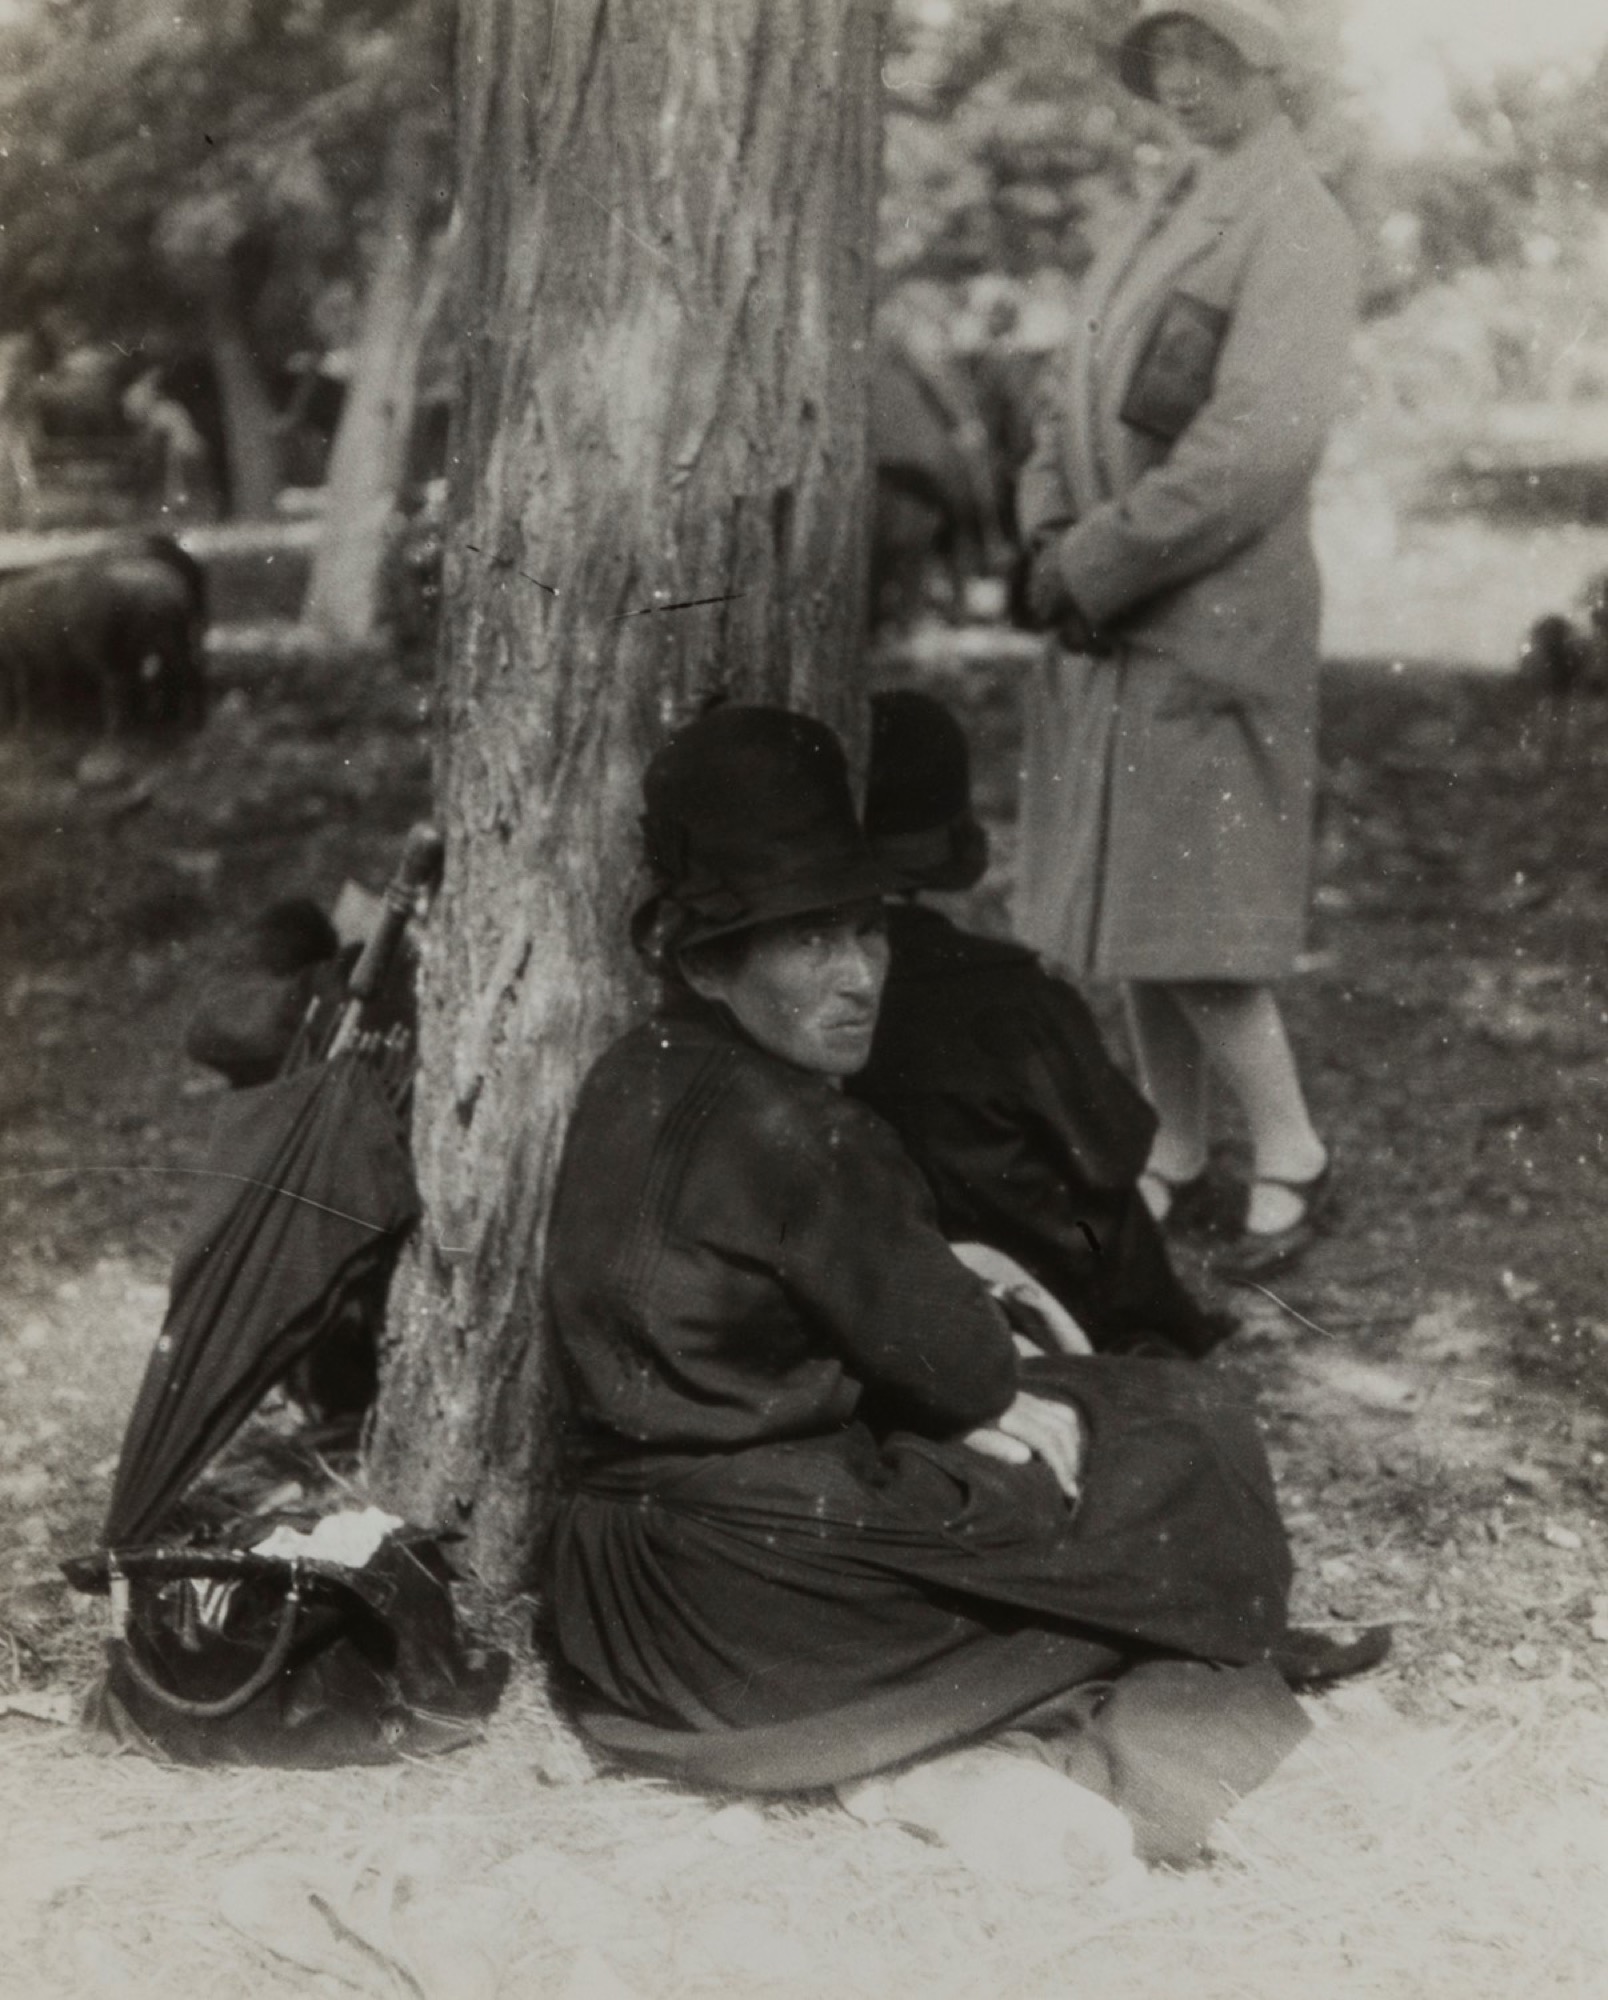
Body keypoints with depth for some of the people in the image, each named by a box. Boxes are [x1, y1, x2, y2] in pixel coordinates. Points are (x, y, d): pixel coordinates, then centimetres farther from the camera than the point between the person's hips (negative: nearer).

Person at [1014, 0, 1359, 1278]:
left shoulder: (1293, 228, -10)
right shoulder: (1162, 230, 16)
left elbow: (1262, 442, -20)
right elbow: (1076, 400, 17)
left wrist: (1098, 564, -16)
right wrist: (1053, 538, -2)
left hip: (1210, 624, -8)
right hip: (1119, 628, 8)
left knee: (1190, 930, -7)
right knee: (1130, 906, 11)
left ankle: (1292, 1161, 8)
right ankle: (1173, 1157, 21)